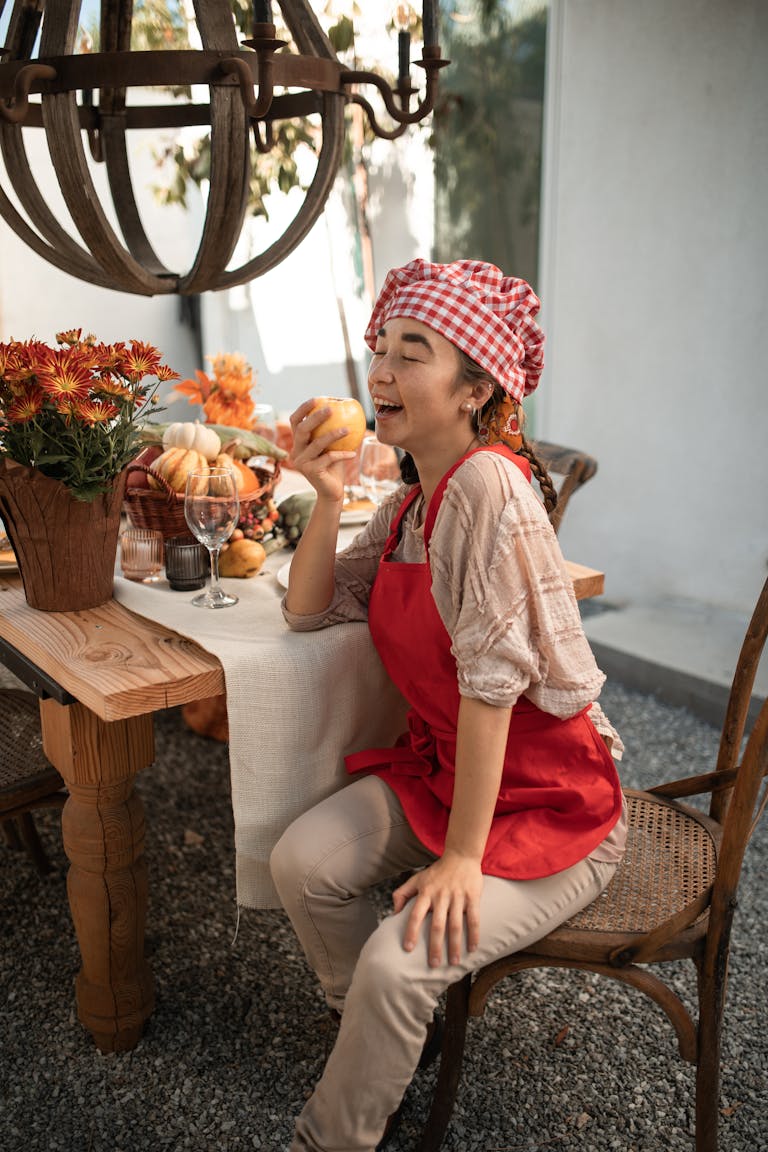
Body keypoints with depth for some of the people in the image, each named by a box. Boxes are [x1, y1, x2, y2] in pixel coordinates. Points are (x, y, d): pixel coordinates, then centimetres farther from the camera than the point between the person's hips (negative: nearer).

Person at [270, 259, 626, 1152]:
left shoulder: (487, 484, -25)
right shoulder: (406, 503, 3)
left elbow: (490, 680, -26)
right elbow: (309, 610, 7)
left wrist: (462, 857, -22)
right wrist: (327, 499, -9)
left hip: (547, 801, -7)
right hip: (441, 767, 8)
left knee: (396, 964, -19)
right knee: (300, 863, -8)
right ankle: (385, 1043, 20)